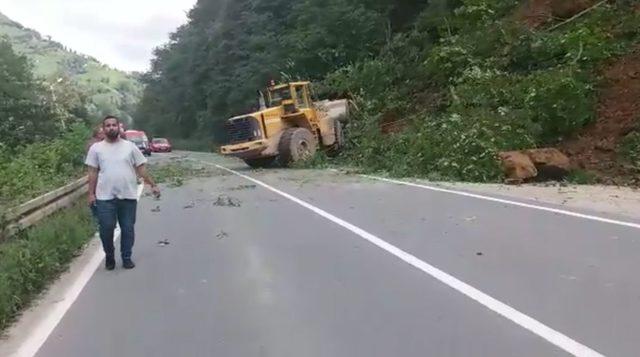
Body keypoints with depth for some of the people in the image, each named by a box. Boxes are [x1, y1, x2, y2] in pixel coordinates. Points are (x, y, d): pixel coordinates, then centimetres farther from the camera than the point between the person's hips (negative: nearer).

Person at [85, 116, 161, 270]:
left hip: (128, 196, 1)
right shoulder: (96, 148, 4)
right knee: (106, 229, 3)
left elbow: (141, 168, 5)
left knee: (128, 229, 7)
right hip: (105, 197, 0)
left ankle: (127, 257, 21)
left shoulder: (130, 146, 4)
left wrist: (153, 185, -1)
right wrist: (91, 193, -2)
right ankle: (109, 256, 25)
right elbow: (93, 172, 4)